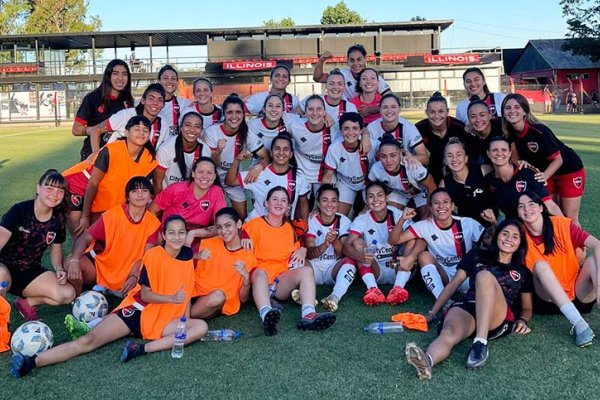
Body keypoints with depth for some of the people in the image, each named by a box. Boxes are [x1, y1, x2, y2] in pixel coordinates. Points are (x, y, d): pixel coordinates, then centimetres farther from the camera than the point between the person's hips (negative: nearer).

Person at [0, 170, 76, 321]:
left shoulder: (57, 219, -1)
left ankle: (27, 302, 7)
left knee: (68, 294, -15)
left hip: (30, 272, 5)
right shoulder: (20, 210, -17)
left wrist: (59, 269, -10)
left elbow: (56, 249, 11)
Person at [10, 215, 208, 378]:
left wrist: (186, 320, 3)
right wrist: (172, 298, -22)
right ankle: (31, 361, -27)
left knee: (201, 327, -23)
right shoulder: (153, 256, -8)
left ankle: (143, 349, -31)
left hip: (162, 321, 3)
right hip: (136, 310, -3)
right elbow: (145, 294, -8)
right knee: (90, 339, -21)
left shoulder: (187, 256, 3)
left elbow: (186, 291, 13)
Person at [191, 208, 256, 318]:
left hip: (222, 304, -1)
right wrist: (197, 256, -14)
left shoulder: (249, 257, -2)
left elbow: (243, 299, -1)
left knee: (218, 295, -35)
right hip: (195, 293, 1)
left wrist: (246, 277, -19)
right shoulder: (210, 244, 6)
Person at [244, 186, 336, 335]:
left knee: (306, 269, -23)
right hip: (260, 278, -4)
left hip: (283, 281, 4)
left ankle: (308, 315, -47)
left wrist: (302, 250, 6)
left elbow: (298, 249, 27)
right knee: (260, 272, -38)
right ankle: (266, 316, -67)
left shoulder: (289, 227, 20)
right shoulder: (256, 224, 6)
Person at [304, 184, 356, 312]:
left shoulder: (344, 221, 0)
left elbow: (343, 253, -8)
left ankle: (335, 297, -53)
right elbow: (309, 254, -13)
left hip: (334, 268, 0)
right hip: (315, 267, 0)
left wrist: (335, 241, -31)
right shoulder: (311, 220, -3)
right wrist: (325, 244, -34)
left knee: (349, 262, -30)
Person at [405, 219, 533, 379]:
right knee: (451, 332, -37)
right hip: (466, 307, 1)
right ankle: (426, 361, -69)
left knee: (484, 275, -32)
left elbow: (527, 308, 28)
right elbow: (453, 284, 17)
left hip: (500, 319, 0)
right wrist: (432, 313, 9)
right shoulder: (476, 256, 23)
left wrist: (523, 320, 3)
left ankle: (480, 343, -43)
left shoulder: (523, 272, 25)